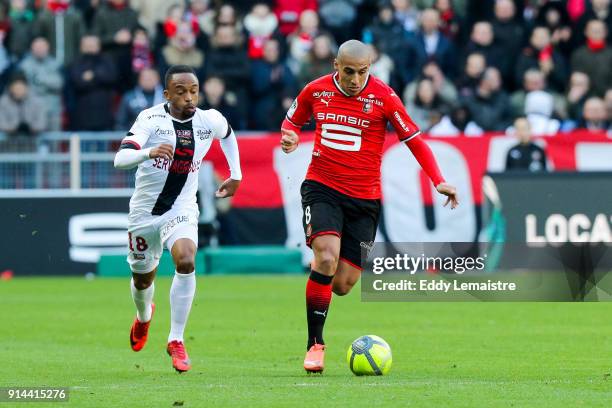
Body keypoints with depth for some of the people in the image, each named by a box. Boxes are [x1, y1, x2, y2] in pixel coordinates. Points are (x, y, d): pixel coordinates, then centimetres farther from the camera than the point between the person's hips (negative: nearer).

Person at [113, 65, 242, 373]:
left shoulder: (210, 121, -6)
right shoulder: (151, 119, -18)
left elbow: (227, 134, 21)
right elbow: (120, 159, -32)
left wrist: (236, 176, 21)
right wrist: (149, 152, -51)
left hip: (182, 210, 1)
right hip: (145, 209, -1)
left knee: (186, 262, -27)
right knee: (143, 279, 15)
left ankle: (176, 340, -17)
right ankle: (144, 315, 53)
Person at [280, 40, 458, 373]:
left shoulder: (383, 97, -6)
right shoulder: (316, 90, 0)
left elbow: (414, 140, 0)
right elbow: (292, 120, 19)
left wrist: (439, 181, -11)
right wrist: (289, 136, -5)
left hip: (364, 198, 0)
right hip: (321, 187, 0)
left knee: (342, 285, -3)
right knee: (326, 258, -25)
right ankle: (315, 343, -14)